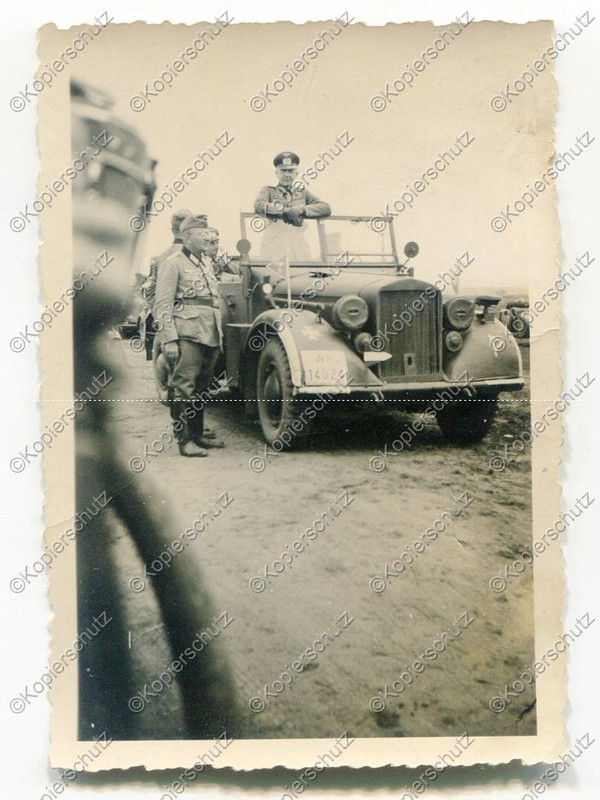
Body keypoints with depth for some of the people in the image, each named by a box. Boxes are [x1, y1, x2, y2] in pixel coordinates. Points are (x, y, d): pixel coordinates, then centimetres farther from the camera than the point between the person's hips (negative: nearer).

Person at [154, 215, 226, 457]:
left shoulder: (207, 263, 23)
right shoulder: (173, 263, -1)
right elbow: (162, 305, -7)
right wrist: (169, 339, -16)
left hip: (210, 335, 8)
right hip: (187, 335, -8)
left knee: (201, 388, 13)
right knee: (184, 387, -8)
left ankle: (198, 435, 21)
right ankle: (184, 440, -6)